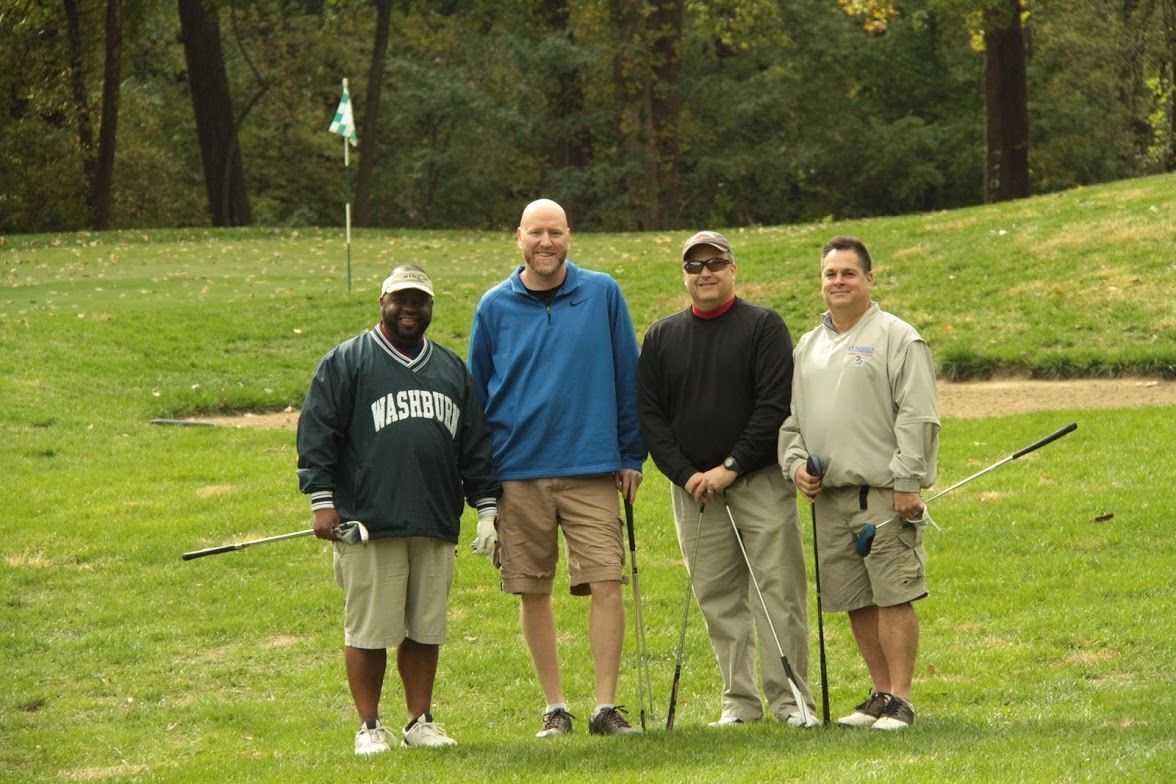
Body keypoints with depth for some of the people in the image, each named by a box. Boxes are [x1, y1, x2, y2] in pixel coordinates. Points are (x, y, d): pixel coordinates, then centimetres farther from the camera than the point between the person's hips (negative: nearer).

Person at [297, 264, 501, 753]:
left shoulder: (452, 369, 18)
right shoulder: (347, 362, 3)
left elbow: (475, 443, 20)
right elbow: (316, 433, -2)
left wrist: (486, 507, 14)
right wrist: (322, 501, -10)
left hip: (436, 525, 4)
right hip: (368, 527, -4)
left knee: (426, 629, 7)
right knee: (368, 630, -3)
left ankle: (420, 721, 16)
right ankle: (369, 727, 5)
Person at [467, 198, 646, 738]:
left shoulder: (603, 295, 3)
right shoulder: (495, 307, 5)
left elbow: (627, 377, 7)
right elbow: (476, 394, 11)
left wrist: (631, 455, 5)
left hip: (591, 469, -1)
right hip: (518, 474, 1)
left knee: (606, 584, -9)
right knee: (533, 592, 6)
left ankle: (606, 705, -4)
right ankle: (554, 707, 16)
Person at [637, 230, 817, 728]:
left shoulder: (763, 327, 2)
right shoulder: (661, 338, 12)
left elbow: (775, 405, -7)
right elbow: (649, 415, 8)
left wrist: (731, 467, -13)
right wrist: (685, 474, -5)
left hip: (759, 482, -3)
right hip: (693, 489, 3)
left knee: (778, 592, -6)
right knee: (718, 600, 3)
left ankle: (790, 697, -4)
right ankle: (739, 699, 9)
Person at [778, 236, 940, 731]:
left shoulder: (897, 338, -1)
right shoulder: (808, 346, 19)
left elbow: (918, 416, -7)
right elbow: (791, 416, 24)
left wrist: (906, 481, -13)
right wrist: (794, 462, 6)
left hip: (883, 491, -6)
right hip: (828, 495, 6)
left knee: (893, 597, -8)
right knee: (856, 601, 8)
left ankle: (899, 699, -5)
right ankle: (881, 693, 16)